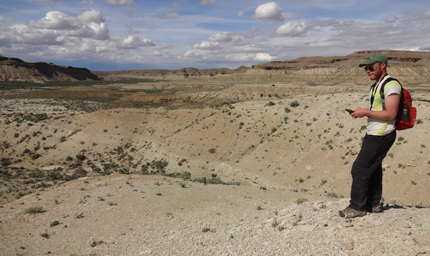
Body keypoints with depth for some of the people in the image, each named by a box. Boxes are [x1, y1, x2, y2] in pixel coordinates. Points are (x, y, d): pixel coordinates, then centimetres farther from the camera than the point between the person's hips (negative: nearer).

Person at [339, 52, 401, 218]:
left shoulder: (391, 85, -15)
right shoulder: (376, 86, 17)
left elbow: (390, 114, -21)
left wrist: (366, 112, -17)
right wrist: (363, 113, 5)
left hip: (381, 137, -10)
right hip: (373, 134, 10)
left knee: (359, 169, -8)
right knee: (373, 169, 15)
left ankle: (356, 207, 2)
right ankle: (373, 204, 26)